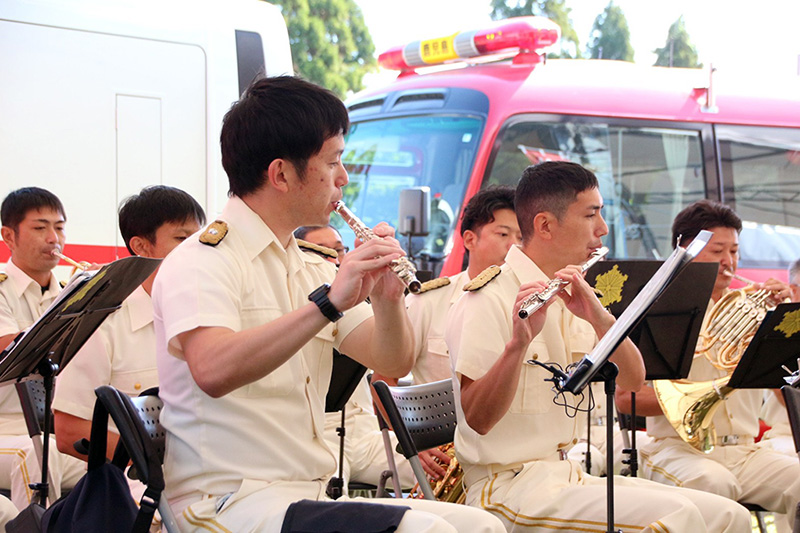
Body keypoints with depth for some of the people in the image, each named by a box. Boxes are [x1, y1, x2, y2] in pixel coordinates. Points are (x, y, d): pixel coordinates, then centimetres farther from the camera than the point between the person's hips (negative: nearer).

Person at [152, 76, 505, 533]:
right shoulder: (202, 261, -9)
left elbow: (394, 363, 12)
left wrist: (387, 299, -8)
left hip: (313, 495, 8)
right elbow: (212, 371, -28)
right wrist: (327, 303, -32)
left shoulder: (312, 268, 18)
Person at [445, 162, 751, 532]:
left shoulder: (568, 298, 14)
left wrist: (600, 318, -14)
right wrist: (518, 343, -37)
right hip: (510, 485, -8)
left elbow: (632, 381, 4)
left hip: (568, 473, 8)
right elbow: (477, 418, -20)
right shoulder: (489, 299, -11)